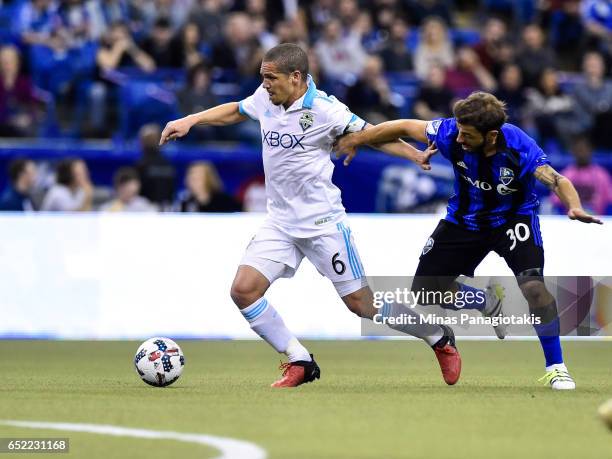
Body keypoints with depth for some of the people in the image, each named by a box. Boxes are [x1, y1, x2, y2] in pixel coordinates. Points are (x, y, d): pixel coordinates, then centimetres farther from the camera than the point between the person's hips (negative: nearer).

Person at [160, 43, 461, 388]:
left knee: (361, 303, -3)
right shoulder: (265, 99, 1)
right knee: (243, 291, -10)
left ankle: (440, 339, 20)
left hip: (323, 223, -6)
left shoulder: (324, 109, -16)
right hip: (280, 224, 6)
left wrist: (418, 156, -23)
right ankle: (300, 363, 3)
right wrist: (190, 121, 15)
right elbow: (236, 111, 23)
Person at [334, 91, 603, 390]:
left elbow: (556, 180, -45)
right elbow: (405, 127, -11)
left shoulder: (520, 149, -34)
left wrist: (574, 207, -66)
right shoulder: (451, 133, -26)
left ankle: (556, 367, -8)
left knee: (533, 285, -26)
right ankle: (489, 302, 34)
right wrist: (356, 139, -5)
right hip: (465, 218, 4)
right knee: (425, 288, 5)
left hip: (513, 217, -4)